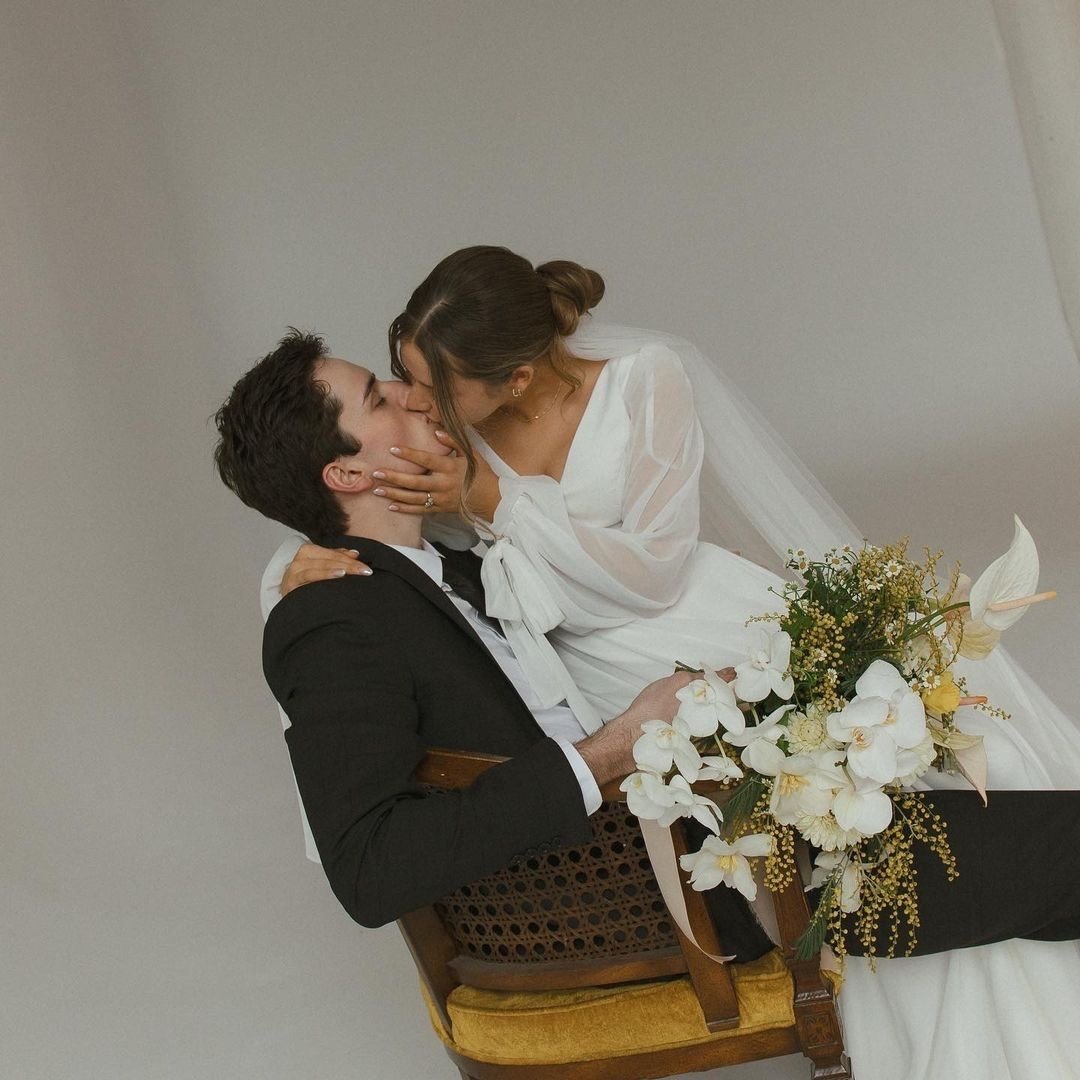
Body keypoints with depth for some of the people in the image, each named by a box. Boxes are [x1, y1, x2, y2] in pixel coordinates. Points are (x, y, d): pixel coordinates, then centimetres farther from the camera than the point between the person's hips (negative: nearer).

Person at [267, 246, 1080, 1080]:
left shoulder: (643, 378, -11)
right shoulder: (445, 431, -5)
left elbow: (653, 567, -13)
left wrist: (496, 501, -20)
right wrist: (301, 569, -21)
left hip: (735, 630, 0)